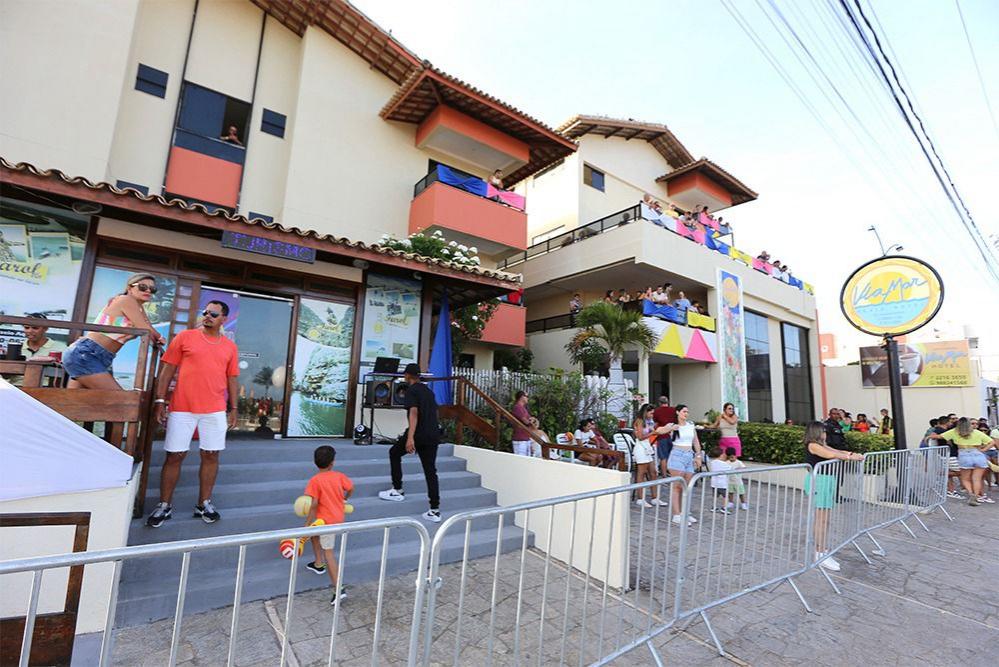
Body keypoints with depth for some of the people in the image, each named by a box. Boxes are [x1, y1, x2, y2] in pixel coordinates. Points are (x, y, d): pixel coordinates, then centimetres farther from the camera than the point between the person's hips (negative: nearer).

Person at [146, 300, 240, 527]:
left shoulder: (230, 346, 9)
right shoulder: (185, 337, 4)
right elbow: (167, 369, 2)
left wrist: (233, 409, 8)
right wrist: (160, 401, -4)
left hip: (215, 410, 2)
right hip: (182, 408, -1)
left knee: (211, 456, 5)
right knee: (174, 456, 5)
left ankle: (204, 503, 18)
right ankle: (164, 505, 20)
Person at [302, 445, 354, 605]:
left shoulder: (315, 480, -18)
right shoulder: (339, 476, -4)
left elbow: (314, 505, -20)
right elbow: (351, 488, 9)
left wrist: (308, 523, -10)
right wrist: (344, 499, 30)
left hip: (326, 520, -6)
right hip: (338, 517, 6)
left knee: (328, 552, -2)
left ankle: (338, 589, -6)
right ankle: (319, 564, 46)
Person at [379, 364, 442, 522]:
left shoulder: (411, 390, -4)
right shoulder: (429, 391, 19)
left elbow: (414, 412, -18)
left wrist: (410, 438, -25)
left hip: (419, 433, -7)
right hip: (433, 435, 7)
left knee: (394, 453, 19)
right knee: (431, 471, 9)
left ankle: (397, 491, 21)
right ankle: (435, 510, 6)